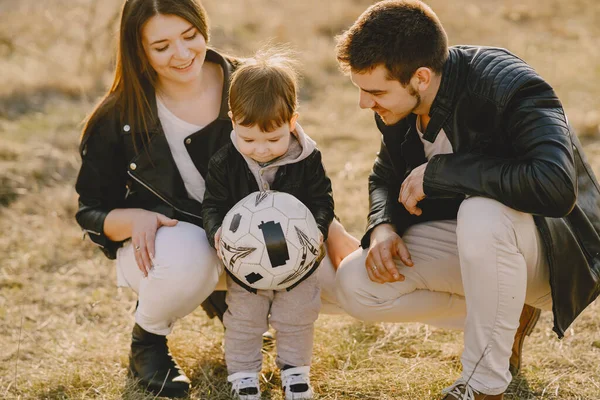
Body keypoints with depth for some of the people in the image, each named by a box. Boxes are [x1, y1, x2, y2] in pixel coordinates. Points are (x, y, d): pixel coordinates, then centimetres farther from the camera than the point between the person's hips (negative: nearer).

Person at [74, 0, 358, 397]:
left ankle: (226, 295, 14)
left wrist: (336, 234, -10)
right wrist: (133, 219, -28)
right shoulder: (119, 120, -12)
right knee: (186, 256, -41)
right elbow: (92, 211, -5)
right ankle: (147, 340, -5)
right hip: (165, 237, -4)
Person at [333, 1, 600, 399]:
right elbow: (386, 176, 12)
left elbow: (556, 186, -44)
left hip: (557, 247, -7)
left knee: (483, 213, -40)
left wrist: (439, 172, -35)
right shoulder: (398, 105, -7)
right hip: (475, 240, 7)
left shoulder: (507, 86, -29)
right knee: (356, 286, -10)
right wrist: (383, 227, -12)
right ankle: (509, 315, 9)